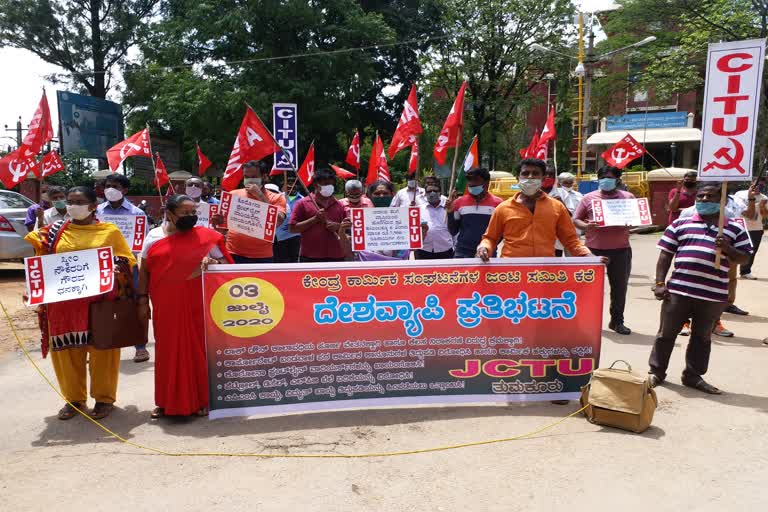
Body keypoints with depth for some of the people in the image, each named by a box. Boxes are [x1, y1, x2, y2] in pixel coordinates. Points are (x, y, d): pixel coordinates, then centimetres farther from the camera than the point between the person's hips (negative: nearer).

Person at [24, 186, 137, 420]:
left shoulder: (110, 231, 3)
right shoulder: (56, 231, 8)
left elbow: (127, 260, 5)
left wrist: (112, 272, -12)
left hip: (99, 301, -2)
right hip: (64, 302, 2)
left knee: (100, 349, 4)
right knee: (67, 350, 8)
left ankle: (104, 398, 19)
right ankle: (74, 398, 25)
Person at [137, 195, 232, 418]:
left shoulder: (205, 236, 0)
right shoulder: (154, 236, 6)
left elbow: (225, 264, 3)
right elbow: (144, 271, 10)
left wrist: (213, 262, -18)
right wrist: (143, 301, 5)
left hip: (197, 307, -2)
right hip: (165, 308, 2)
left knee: (198, 350, 4)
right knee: (167, 351, 10)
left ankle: (201, 399, 17)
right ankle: (167, 401, 23)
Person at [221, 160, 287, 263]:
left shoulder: (276, 198, 2)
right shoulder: (234, 194, 8)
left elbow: (278, 221, -14)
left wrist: (260, 195, -14)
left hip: (263, 257, -1)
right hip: (234, 255, 1)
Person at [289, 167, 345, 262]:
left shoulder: (339, 205, 12)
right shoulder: (303, 204, 3)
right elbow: (292, 228, -3)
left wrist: (338, 226, -6)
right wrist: (315, 219, -11)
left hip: (336, 257, 3)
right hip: (310, 258, -3)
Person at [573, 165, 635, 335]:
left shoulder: (628, 197, 9)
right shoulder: (589, 198, 6)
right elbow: (576, 219, 6)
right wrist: (586, 226, -15)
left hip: (621, 249, 1)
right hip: (595, 249, -1)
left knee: (620, 287, 7)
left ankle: (617, 321, 20)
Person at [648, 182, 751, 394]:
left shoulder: (735, 229, 6)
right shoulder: (681, 224, 6)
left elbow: (743, 259, 6)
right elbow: (665, 255, 6)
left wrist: (727, 249, -15)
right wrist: (659, 283, -2)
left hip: (714, 295, 1)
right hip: (678, 290, 0)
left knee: (702, 337, 13)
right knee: (667, 333, 8)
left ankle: (693, 376, 27)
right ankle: (656, 371, 21)